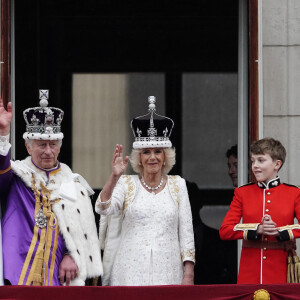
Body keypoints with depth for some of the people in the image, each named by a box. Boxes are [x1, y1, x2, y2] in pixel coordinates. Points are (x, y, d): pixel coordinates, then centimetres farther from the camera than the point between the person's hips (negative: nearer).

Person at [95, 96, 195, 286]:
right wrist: (114, 176, -23)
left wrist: (189, 274, 1)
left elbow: (186, 232, 8)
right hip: (131, 274, -1)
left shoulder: (178, 185, 11)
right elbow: (103, 209, -10)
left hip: (168, 273, 1)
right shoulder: (126, 184, 7)